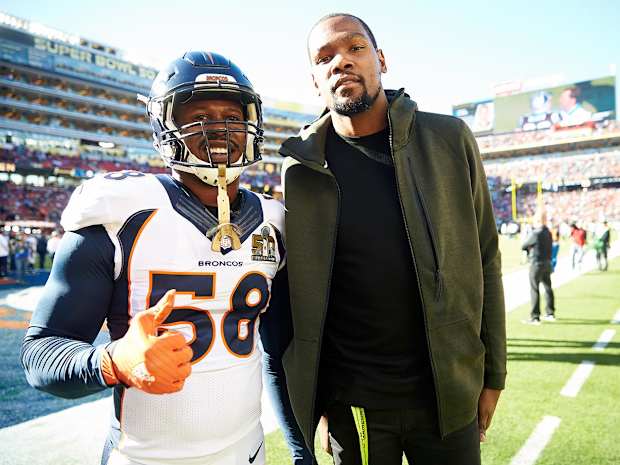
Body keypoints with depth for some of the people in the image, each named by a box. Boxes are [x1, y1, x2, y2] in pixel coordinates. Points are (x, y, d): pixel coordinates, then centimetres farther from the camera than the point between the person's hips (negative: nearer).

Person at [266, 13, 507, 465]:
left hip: (449, 391, 1)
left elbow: (484, 261, 1)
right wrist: (316, 401, 3)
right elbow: (301, 293, 0)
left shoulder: (449, 140, -4)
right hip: (351, 401, 0)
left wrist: (492, 373, 2)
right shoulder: (301, 170, -4)